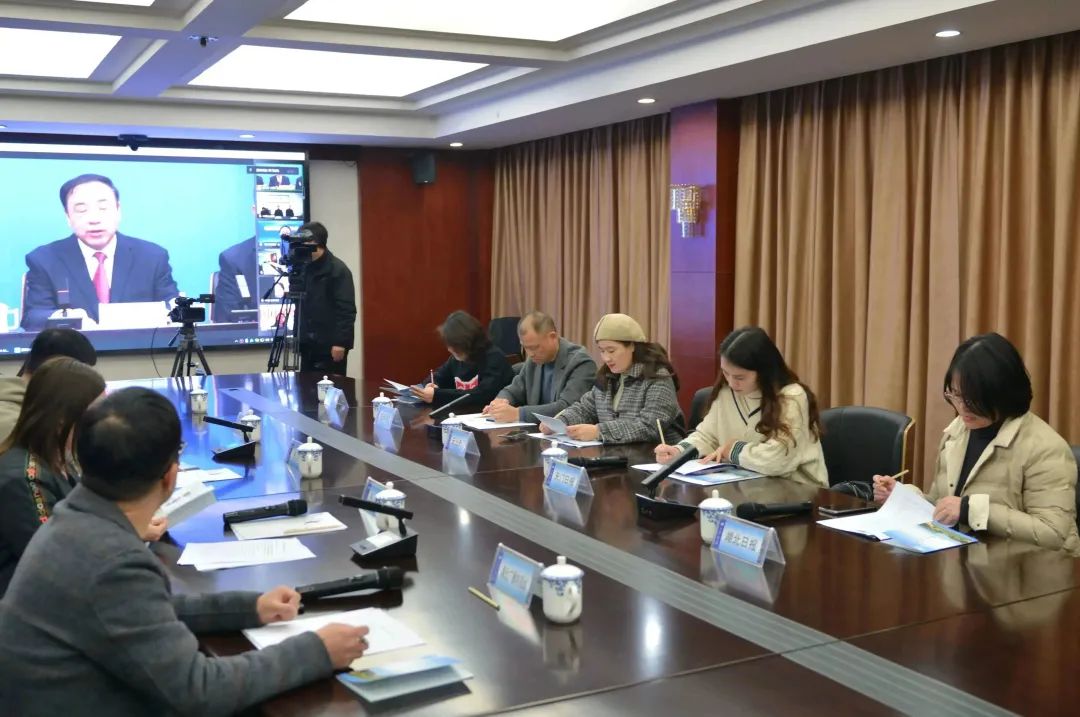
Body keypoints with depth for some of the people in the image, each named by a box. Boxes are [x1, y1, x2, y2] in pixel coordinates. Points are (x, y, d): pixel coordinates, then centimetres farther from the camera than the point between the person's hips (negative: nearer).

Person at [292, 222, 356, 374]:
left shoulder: (338, 270, -9)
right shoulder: (305, 268, 11)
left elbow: (346, 310, -15)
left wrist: (340, 342, -19)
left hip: (330, 345, -7)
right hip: (309, 344, 7)